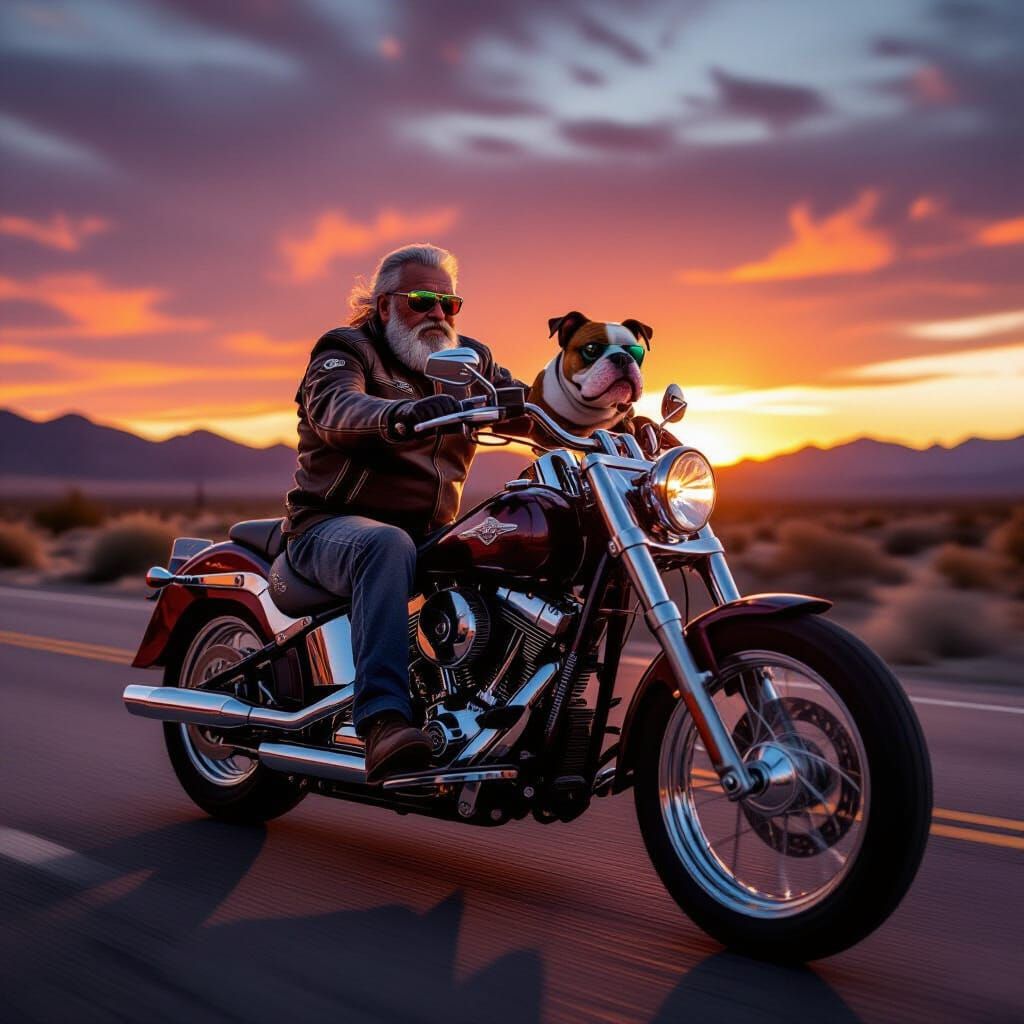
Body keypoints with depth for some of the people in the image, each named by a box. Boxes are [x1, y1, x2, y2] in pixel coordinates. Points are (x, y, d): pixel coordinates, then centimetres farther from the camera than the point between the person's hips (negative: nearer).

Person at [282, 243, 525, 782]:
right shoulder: (345, 350, -2)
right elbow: (334, 409, -25)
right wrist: (402, 414, -47)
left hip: (432, 533, 6)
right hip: (333, 527, -5)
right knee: (388, 547, -39)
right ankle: (382, 721, -46)